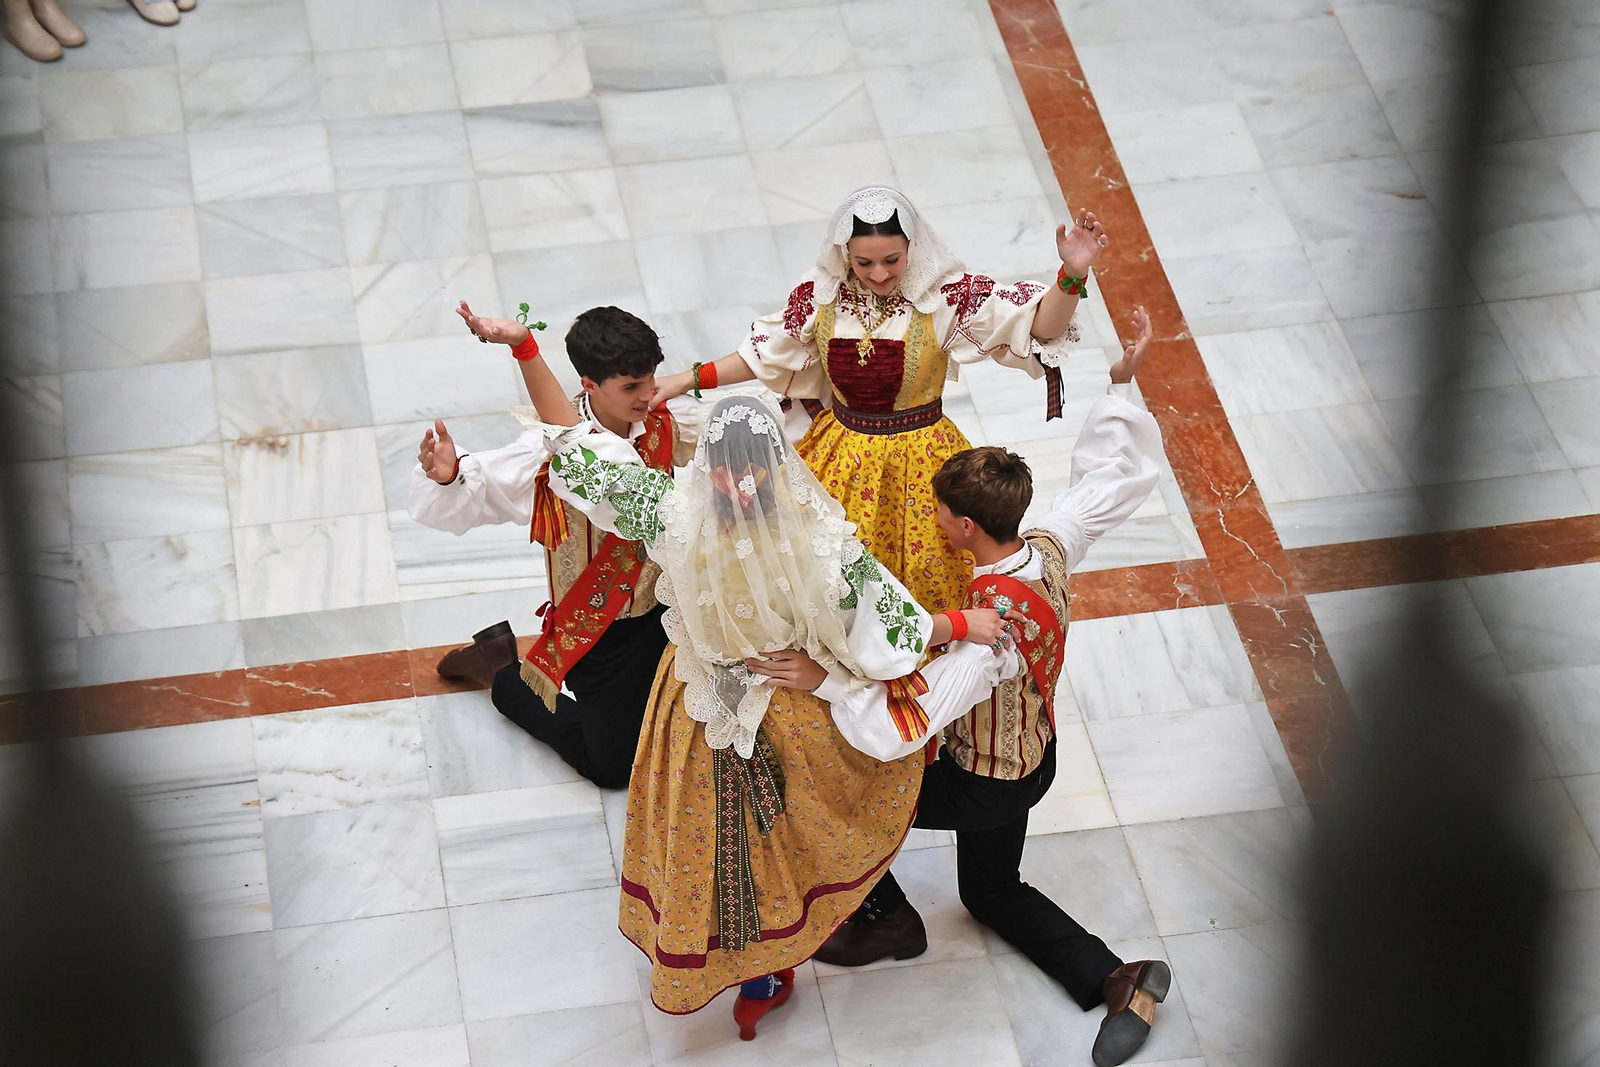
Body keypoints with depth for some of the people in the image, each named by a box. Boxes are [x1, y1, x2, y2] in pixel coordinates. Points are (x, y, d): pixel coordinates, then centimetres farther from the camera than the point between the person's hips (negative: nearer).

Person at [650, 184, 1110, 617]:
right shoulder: (821, 295, -8)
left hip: (919, 465, -2)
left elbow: (1039, 326, -20)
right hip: (841, 465, 2)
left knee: (926, 576, 11)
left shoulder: (946, 293, -16)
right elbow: (766, 352, 7)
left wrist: (1073, 275, -39)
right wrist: (688, 380, 4)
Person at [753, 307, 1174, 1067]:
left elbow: (902, 725, -45)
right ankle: (1118, 981, 17)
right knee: (992, 891, 29)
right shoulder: (1051, 545, -19)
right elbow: (1116, 474, -1)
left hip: (980, 786, -8)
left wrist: (828, 680, -39)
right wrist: (1123, 384, 0)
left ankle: (889, 920, 26)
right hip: (1035, 757, 8)